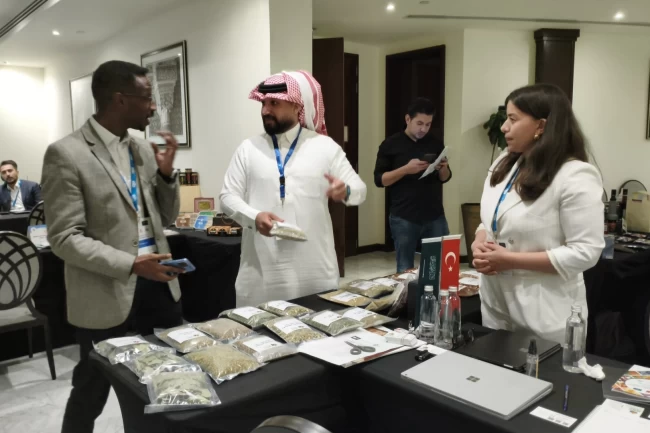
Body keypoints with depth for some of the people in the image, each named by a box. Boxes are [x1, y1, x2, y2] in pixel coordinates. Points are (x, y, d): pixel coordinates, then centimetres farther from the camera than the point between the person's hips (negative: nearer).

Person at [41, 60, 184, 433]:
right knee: (93, 390, 13)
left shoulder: (143, 149, 7)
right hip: (107, 295, -6)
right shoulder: (66, 154, -13)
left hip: (159, 284, 6)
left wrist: (167, 172, -4)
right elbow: (65, 238, -15)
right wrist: (131, 264, -24)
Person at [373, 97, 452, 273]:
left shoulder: (436, 144, 9)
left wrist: (443, 169, -8)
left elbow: (445, 178, 15)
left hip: (435, 217, 3)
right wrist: (406, 169, -18)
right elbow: (379, 180, -5)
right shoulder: (390, 145, -1)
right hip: (404, 218, -3)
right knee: (405, 270, 7)